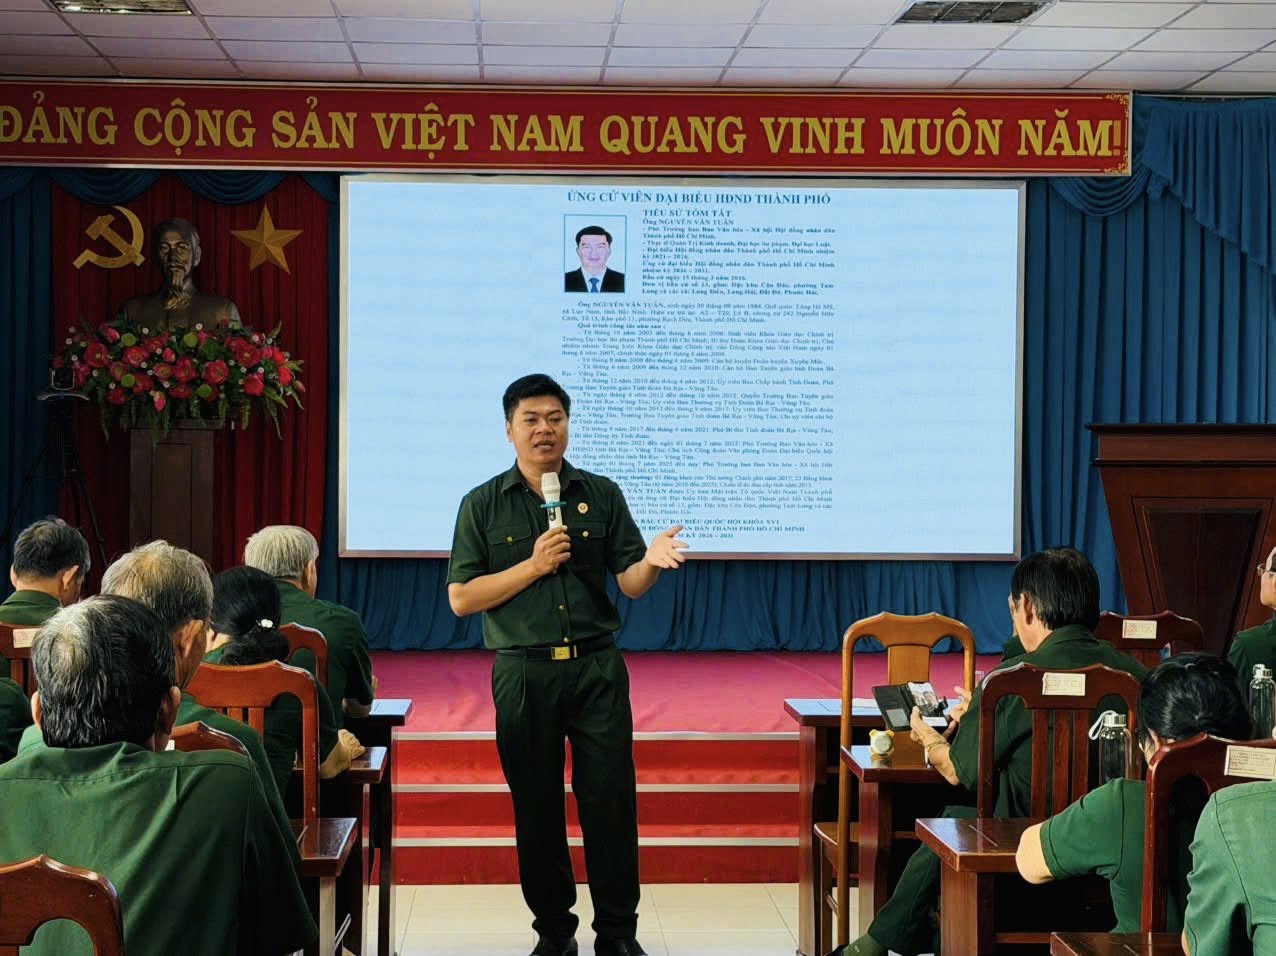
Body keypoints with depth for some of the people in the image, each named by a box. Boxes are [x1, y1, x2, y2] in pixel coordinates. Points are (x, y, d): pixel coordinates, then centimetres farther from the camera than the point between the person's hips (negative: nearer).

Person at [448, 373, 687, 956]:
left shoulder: (601, 495, 7)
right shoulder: (483, 505, 4)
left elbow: (629, 582, 3)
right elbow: (461, 598, -2)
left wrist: (652, 562, -20)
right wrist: (533, 566, -12)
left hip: (597, 670, 0)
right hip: (523, 673, 0)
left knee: (611, 800, -1)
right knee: (536, 807, 6)